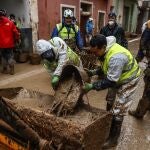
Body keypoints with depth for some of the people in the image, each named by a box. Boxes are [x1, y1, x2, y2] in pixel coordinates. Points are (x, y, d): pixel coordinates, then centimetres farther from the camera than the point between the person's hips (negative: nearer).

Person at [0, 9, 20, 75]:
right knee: (10, 56, 10)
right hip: (10, 43, 1)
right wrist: (16, 39, 11)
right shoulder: (10, 23, -6)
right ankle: (12, 70, 10)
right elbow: (16, 32, -5)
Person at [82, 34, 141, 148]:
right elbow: (106, 68, 5)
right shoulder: (106, 50, -10)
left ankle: (113, 139, 12)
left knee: (117, 111, -4)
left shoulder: (116, 57, -39)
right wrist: (94, 72, -10)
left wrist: (92, 86, -32)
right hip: (117, 78, 9)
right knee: (110, 102, 18)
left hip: (128, 80, -9)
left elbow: (110, 81, -35)